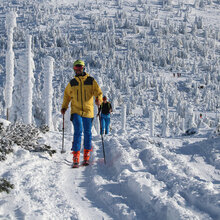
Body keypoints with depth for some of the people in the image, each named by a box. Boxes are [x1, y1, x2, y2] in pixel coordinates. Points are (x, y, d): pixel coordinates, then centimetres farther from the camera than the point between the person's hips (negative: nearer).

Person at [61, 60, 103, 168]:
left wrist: (98, 99, -24)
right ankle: (76, 158, -16)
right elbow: (67, 95, 20)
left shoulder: (91, 80, 4)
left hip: (88, 111, 1)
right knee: (78, 132, -14)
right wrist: (64, 107, 10)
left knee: (87, 133, 8)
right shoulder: (72, 82, 9)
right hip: (76, 111, 0)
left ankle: (86, 157, 21)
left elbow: (98, 92, -3)